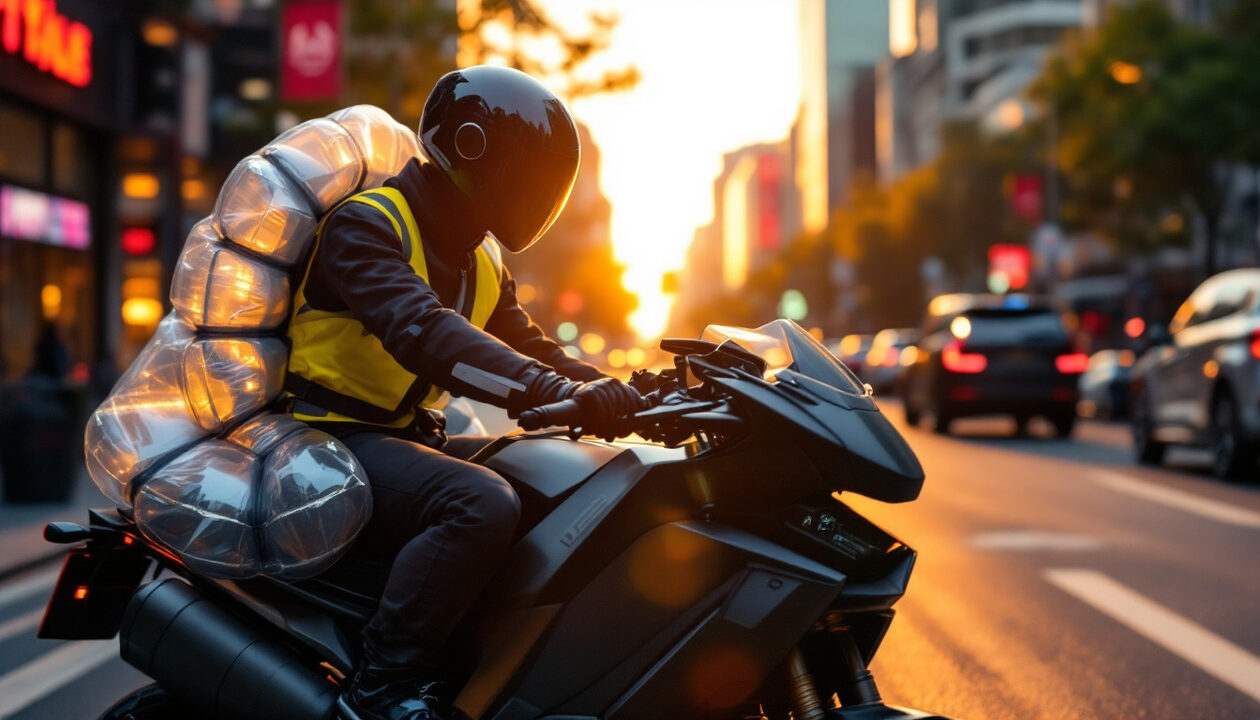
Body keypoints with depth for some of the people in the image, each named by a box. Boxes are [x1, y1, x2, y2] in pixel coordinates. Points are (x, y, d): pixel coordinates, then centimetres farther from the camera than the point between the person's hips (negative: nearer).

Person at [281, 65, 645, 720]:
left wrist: (624, 395, -2)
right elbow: (421, 332, -32)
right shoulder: (363, 225, -15)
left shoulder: (481, 263, 16)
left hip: (410, 436, 9)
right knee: (483, 505, -34)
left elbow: (527, 346, 17)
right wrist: (558, 393, -42)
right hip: (334, 439, -9)